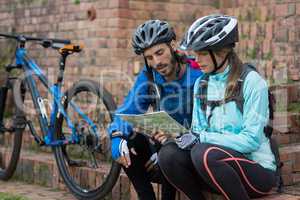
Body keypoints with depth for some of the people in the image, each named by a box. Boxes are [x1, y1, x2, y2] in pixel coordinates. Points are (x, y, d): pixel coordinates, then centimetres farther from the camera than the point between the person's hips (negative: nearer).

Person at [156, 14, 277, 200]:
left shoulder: (251, 81, -9)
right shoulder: (201, 84, 10)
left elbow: (251, 140, -16)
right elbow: (198, 132, 10)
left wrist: (201, 138, -20)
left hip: (258, 170, -5)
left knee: (203, 153, -33)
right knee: (168, 154, -19)